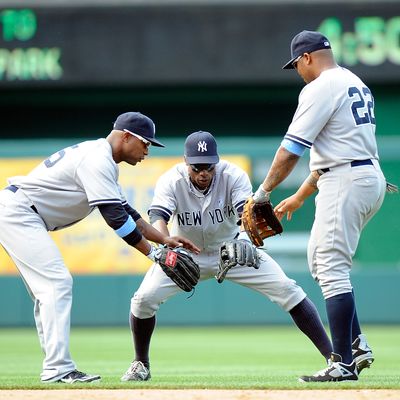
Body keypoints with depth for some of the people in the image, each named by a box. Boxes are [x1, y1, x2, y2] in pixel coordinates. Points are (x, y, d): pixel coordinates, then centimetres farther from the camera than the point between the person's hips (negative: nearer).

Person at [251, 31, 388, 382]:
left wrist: (263, 192, -6)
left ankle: (344, 364, -9)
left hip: (346, 182, -10)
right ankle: (357, 344, 13)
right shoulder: (357, 84, 19)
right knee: (319, 259, 18)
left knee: (332, 269, -8)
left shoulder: (320, 89, -10)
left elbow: (292, 150, -14)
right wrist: (299, 197, 26)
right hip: (372, 178, 10)